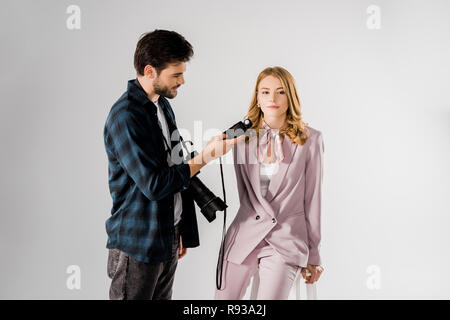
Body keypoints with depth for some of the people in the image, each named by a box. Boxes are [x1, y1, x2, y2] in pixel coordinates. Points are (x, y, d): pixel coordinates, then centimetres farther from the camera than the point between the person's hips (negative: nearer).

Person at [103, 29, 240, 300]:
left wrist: (182, 233, 18)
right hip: (138, 245, -8)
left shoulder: (163, 105, 10)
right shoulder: (125, 117, -19)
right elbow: (154, 185, -23)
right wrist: (207, 156, -18)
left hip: (169, 240, 8)